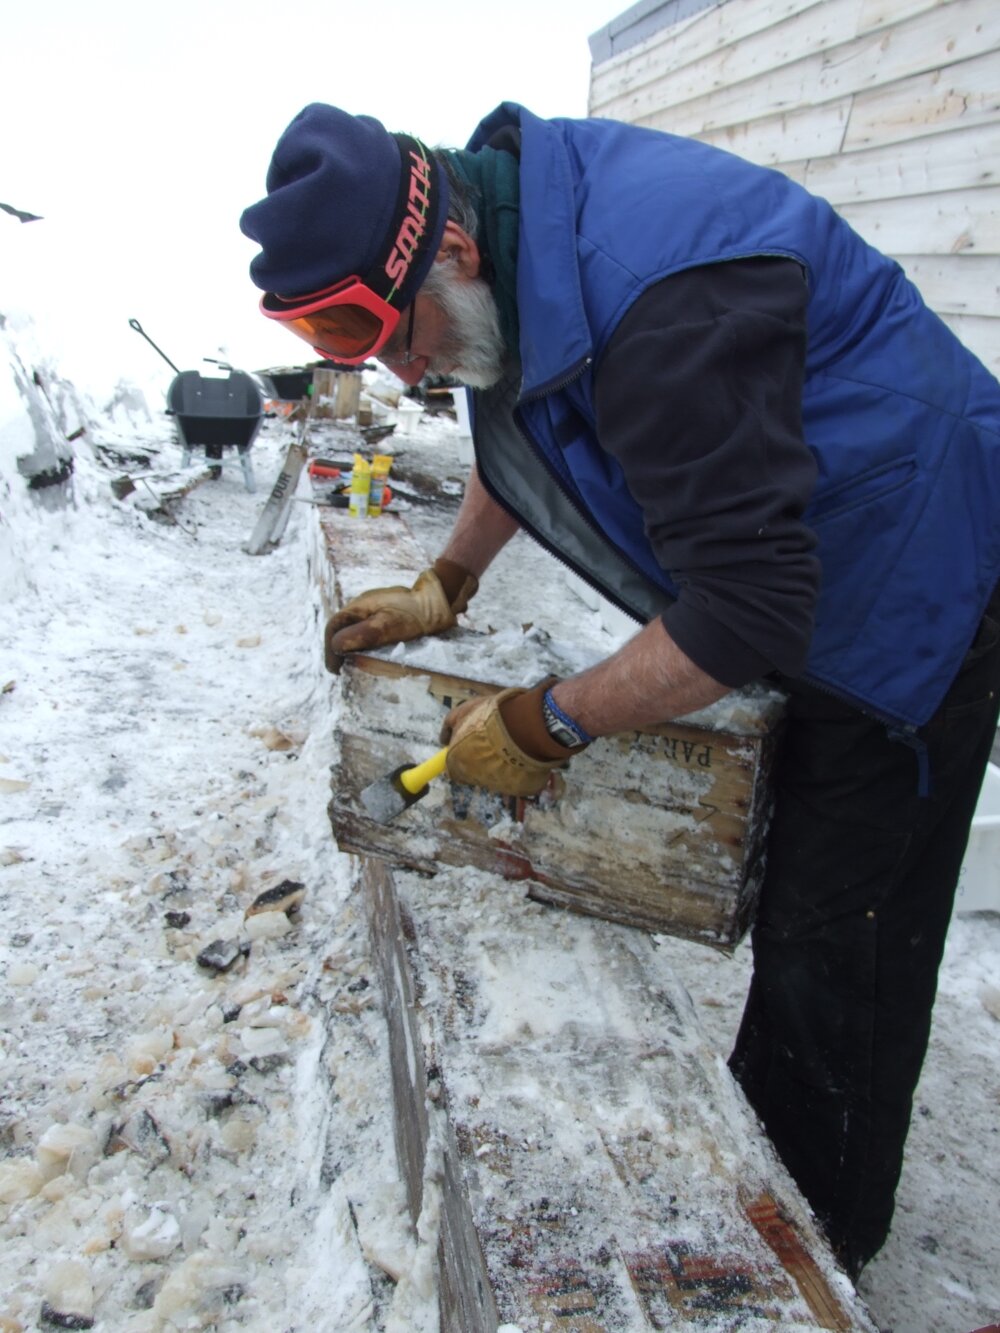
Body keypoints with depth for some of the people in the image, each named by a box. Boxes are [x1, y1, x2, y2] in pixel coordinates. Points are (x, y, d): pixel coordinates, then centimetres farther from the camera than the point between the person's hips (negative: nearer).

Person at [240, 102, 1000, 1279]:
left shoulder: (657, 300, -34)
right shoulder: (512, 234, -1)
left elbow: (748, 614, -34)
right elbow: (520, 431, 18)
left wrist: (547, 726, -22)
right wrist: (444, 586, 13)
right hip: (800, 589, 9)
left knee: (828, 952, 2)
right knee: (790, 916, 19)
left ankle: (810, 1255, 26)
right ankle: (756, 1135, 41)